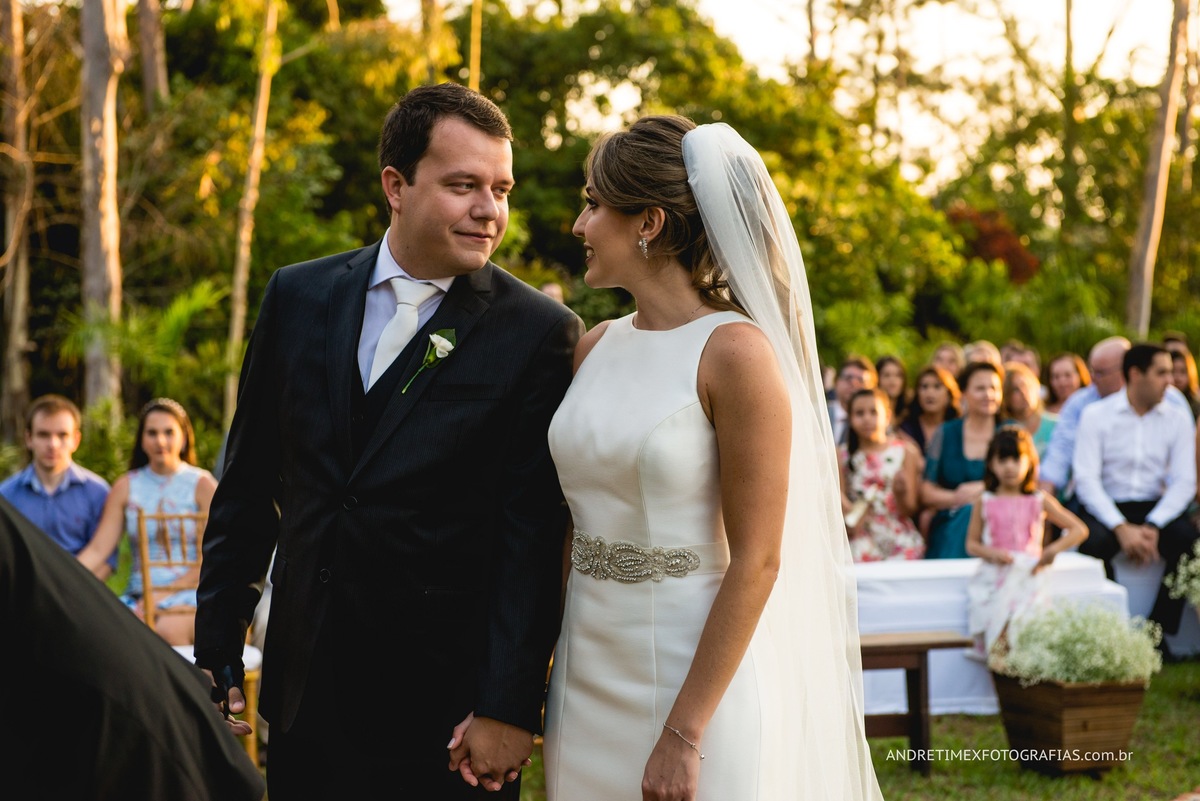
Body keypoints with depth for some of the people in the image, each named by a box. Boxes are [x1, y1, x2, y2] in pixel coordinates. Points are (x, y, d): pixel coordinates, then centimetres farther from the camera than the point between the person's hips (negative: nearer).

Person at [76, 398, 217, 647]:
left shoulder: (201, 484, 4)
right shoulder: (126, 487, 13)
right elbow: (97, 550, 6)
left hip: (190, 592, -3)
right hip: (139, 595, 3)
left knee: (167, 629, -35)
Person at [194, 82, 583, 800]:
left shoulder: (540, 333, -7)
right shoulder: (299, 296, 4)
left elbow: (533, 537, -10)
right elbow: (248, 484, 9)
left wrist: (508, 708, -13)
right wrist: (217, 648, 8)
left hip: (444, 704, -3)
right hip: (306, 688, 4)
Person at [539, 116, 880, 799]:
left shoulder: (734, 352, -13)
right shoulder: (595, 347, 6)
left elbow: (756, 560, -15)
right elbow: (577, 524, 12)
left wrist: (685, 734, -17)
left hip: (703, 672, -6)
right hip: (589, 668, 6)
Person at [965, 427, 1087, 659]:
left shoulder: (1040, 502, 9)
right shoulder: (984, 503, 9)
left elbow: (1079, 530, 9)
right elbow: (971, 543, 11)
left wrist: (1053, 550, -7)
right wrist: (990, 553, -10)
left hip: (1027, 576, 0)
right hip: (993, 576, 0)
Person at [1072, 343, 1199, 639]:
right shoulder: (1096, 415, -1)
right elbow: (1086, 478, -9)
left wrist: (1152, 527, -17)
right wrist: (1122, 528, -21)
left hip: (1155, 507, 2)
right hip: (1106, 508, -2)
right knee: (1094, 543, -34)